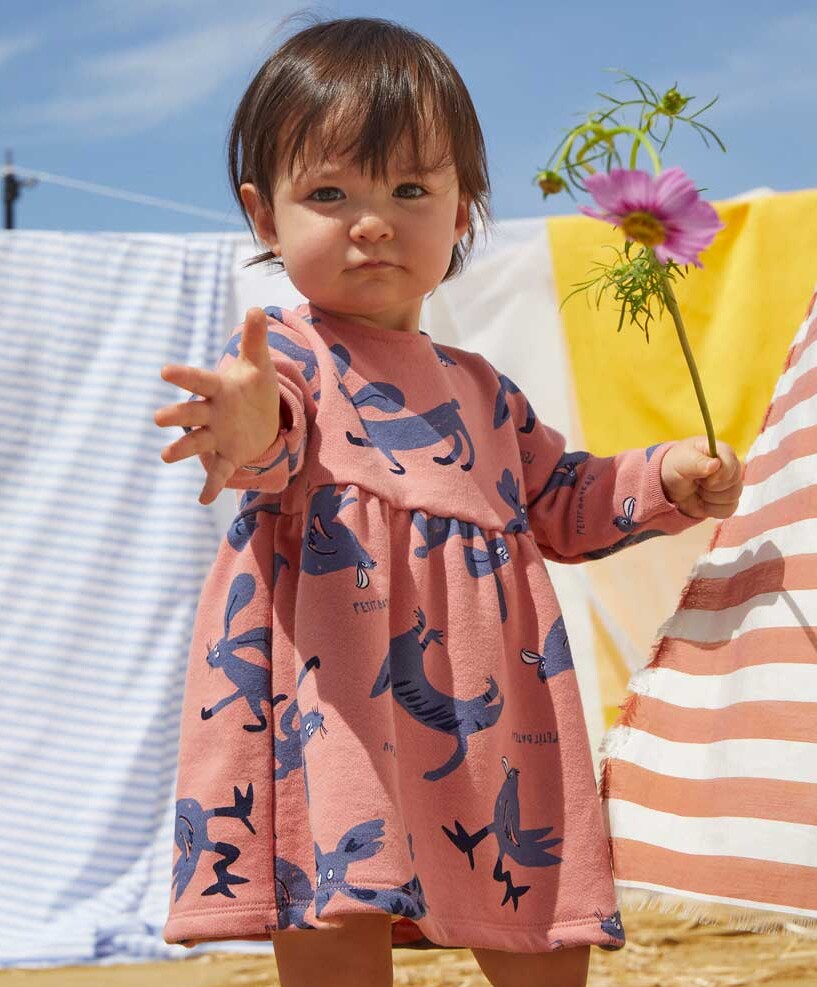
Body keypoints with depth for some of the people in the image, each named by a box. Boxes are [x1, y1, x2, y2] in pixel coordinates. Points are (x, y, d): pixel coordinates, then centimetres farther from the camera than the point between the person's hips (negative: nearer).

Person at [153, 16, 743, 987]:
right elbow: (272, 447, -23)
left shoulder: (481, 390, 21)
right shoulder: (282, 353, 0)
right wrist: (254, 432, -47)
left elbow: (560, 500, 33)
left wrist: (665, 479, 17)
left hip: (484, 717, 6)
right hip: (337, 706, -6)